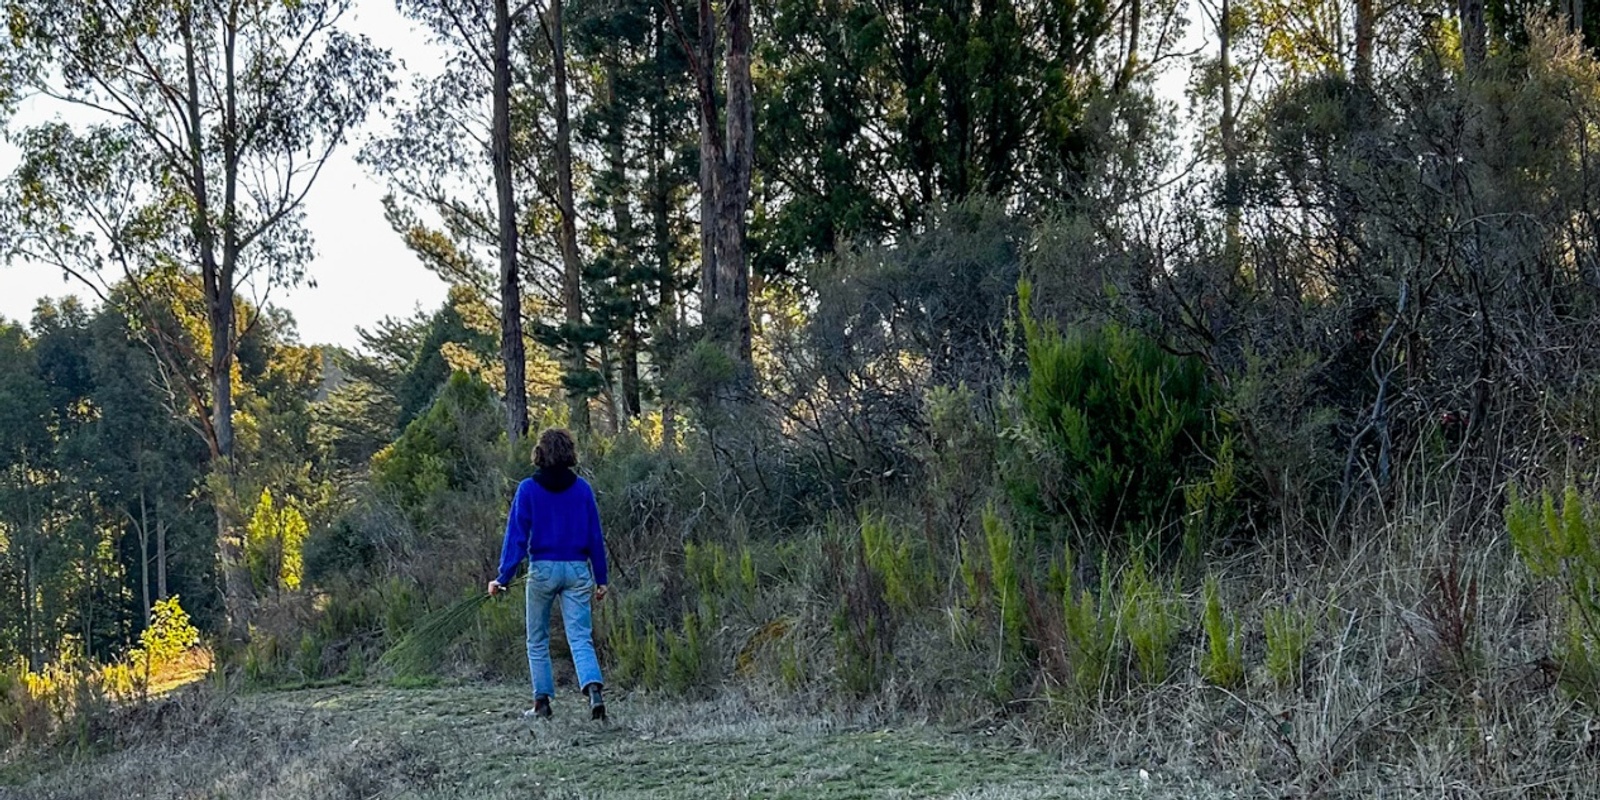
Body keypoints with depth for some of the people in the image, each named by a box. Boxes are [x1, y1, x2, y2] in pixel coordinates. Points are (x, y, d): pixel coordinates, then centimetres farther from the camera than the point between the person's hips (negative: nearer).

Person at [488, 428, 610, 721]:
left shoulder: (528, 489, -4)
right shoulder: (582, 488, 3)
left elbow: (517, 535, -7)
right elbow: (595, 536, 5)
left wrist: (503, 577, -5)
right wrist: (601, 579, 11)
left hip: (542, 569, -1)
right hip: (577, 569, 2)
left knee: (537, 640, 14)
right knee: (580, 638, -2)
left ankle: (542, 703, 16)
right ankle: (593, 689, -25)